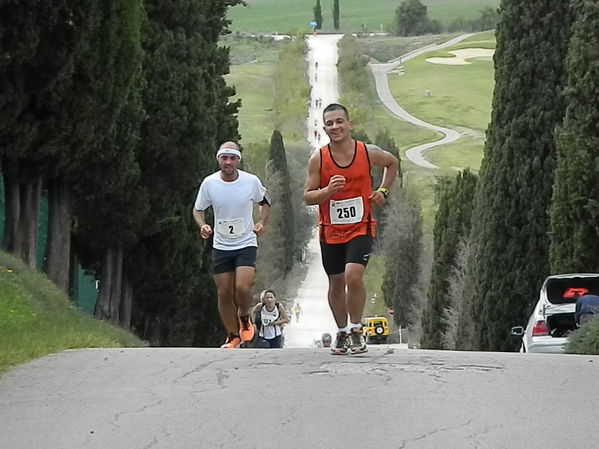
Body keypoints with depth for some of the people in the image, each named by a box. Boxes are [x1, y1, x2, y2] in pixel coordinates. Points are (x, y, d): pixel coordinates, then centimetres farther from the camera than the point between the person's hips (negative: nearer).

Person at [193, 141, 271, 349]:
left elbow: (265, 203, 12)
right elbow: (198, 209, 8)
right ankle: (233, 336, 18)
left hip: (246, 244, -2)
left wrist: (262, 222, -5)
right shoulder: (209, 183, -6)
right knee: (224, 293, 2)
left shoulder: (252, 181, -8)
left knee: (242, 287, -19)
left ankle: (244, 318, 13)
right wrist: (202, 225, -12)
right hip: (220, 246, 2)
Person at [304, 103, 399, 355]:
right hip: (331, 231, 2)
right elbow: (307, 197, -4)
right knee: (336, 283, 12)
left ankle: (356, 330, -5)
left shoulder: (368, 153, -6)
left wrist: (383, 191, 3)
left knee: (353, 276, -21)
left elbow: (393, 163, 15)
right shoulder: (318, 159, -7)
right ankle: (342, 333, 30)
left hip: (360, 228, -2)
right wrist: (328, 190, -23)